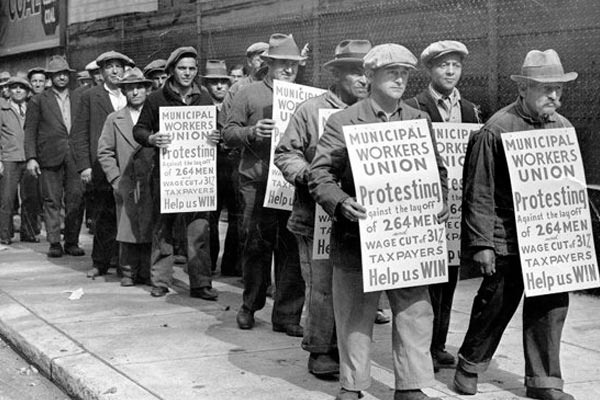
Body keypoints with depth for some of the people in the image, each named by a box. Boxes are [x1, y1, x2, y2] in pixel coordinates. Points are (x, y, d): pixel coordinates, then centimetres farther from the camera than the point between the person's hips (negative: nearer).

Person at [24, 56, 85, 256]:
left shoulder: (78, 99, 15)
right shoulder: (38, 101, 7)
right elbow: (30, 131, 3)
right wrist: (31, 157, -7)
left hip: (75, 156, 2)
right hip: (50, 157, -2)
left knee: (76, 198, -3)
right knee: (52, 201, 0)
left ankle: (72, 242, 7)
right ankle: (54, 243, 6)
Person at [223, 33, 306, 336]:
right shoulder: (249, 94, 7)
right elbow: (228, 134, 3)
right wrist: (253, 132, -15)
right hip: (257, 182, -2)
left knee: (293, 249, -1)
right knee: (256, 246, 2)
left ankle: (287, 315, 7)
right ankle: (250, 306, 21)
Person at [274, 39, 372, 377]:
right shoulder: (311, 111, -1)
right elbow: (286, 155, 2)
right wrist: (308, 175, -14)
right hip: (317, 216, -3)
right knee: (323, 287, -1)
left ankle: (343, 347, 22)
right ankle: (319, 351, 12)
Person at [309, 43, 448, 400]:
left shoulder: (420, 121, 11)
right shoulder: (343, 122, -2)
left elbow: (437, 170, 16)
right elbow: (320, 174, -7)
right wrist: (341, 202, -24)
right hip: (357, 236, -3)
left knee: (416, 311, 4)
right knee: (355, 313, 6)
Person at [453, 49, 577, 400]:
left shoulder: (563, 127, 7)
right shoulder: (496, 130, -10)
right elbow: (479, 194, -10)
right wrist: (481, 244, -11)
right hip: (506, 238, -5)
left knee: (552, 303, 6)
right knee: (497, 302, 4)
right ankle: (470, 365, 28)